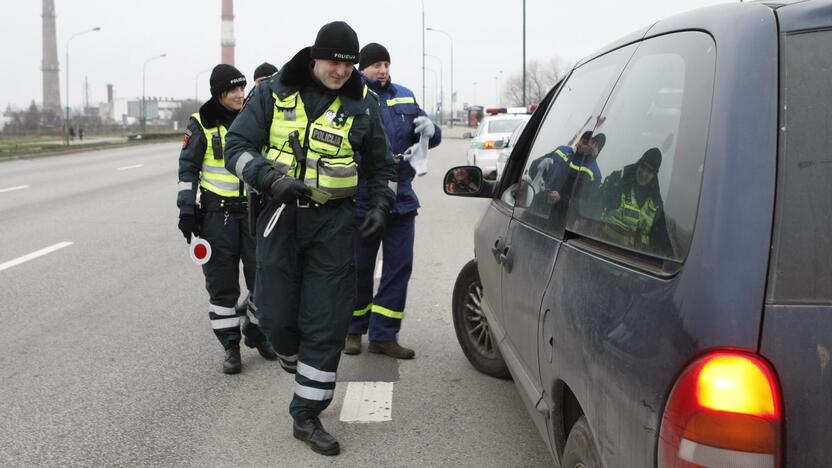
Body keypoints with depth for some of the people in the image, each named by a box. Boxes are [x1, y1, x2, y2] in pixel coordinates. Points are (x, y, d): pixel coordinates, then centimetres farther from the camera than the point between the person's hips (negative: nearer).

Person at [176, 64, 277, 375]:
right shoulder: (202, 124, -2)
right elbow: (188, 169, 1)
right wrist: (187, 210, -6)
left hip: (254, 210, 3)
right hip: (217, 214, -2)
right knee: (222, 284, 2)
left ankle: (256, 333, 25)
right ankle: (231, 346, 12)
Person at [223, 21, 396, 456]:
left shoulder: (362, 103, 2)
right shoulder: (274, 92, -2)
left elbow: (381, 166, 14)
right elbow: (238, 146, -5)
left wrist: (380, 205, -3)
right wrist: (271, 179, -23)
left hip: (333, 223, 0)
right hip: (281, 215, 0)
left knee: (327, 325, -1)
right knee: (276, 316, 4)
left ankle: (306, 416, 12)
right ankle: (295, 361, 41)